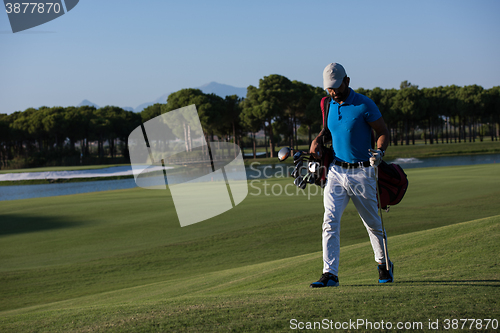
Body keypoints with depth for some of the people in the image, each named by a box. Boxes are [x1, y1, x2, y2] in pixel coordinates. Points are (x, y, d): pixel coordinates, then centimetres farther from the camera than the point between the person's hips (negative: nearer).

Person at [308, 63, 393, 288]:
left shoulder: (364, 105, -10)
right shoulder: (331, 105, 8)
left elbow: (383, 132, -5)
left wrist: (379, 152, -23)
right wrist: (319, 139, 5)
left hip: (361, 173, -4)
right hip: (336, 171, 4)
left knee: (373, 223, 9)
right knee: (330, 221, -9)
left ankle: (383, 264, 31)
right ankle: (330, 274, -11)